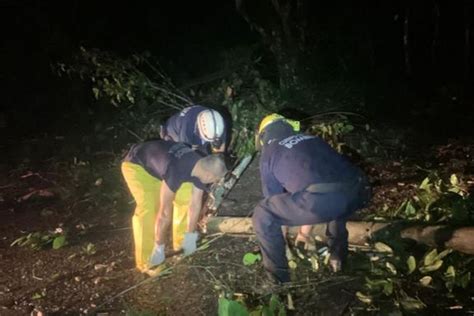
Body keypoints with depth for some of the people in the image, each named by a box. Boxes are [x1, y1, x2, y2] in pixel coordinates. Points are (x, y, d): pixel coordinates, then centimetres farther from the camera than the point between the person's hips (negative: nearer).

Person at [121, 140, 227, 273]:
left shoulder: (201, 166, -17)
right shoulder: (176, 171, -41)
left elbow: (195, 204, -10)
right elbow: (165, 213, -35)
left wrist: (190, 236, -4)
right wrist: (159, 247, -26)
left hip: (158, 159, 7)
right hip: (136, 164, -7)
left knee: (186, 197, -3)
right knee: (147, 208, -22)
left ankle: (181, 242, 15)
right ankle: (146, 262, -10)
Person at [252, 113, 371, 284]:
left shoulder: (268, 153, 20)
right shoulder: (313, 139, 35)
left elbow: (274, 196, 27)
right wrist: (307, 222, 57)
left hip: (322, 200, -6)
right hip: (358, 192, 6)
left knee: (262, 216, 15)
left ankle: (278, 275, 24)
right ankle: (338, 257, 47)